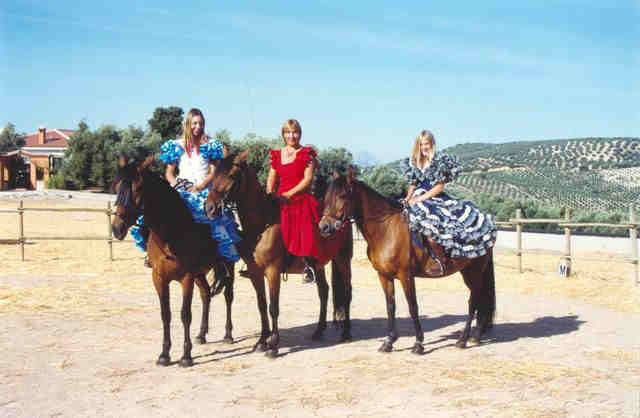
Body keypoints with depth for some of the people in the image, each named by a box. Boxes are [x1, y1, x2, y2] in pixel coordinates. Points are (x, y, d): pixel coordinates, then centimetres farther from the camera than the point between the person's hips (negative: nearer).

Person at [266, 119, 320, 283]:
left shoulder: (306, 153, 1)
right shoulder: (277, 155, 15)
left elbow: (307, 179, -7)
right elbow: (271, 179, 16)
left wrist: (289, 194, -15)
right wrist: (269, 196, -2)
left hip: (301, 200, -4)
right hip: (281, 201, 5)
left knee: (306, 232, -20)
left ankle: (309, 267, -10)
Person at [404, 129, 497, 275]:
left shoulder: (439, 160, -4)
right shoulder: (413, 162, 13)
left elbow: (439, 187, -9)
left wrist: (420, 198, -15)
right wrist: (408, 198, -1)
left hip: (435, 197, -6)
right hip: (417, 199, 6)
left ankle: (440, 261, -26)